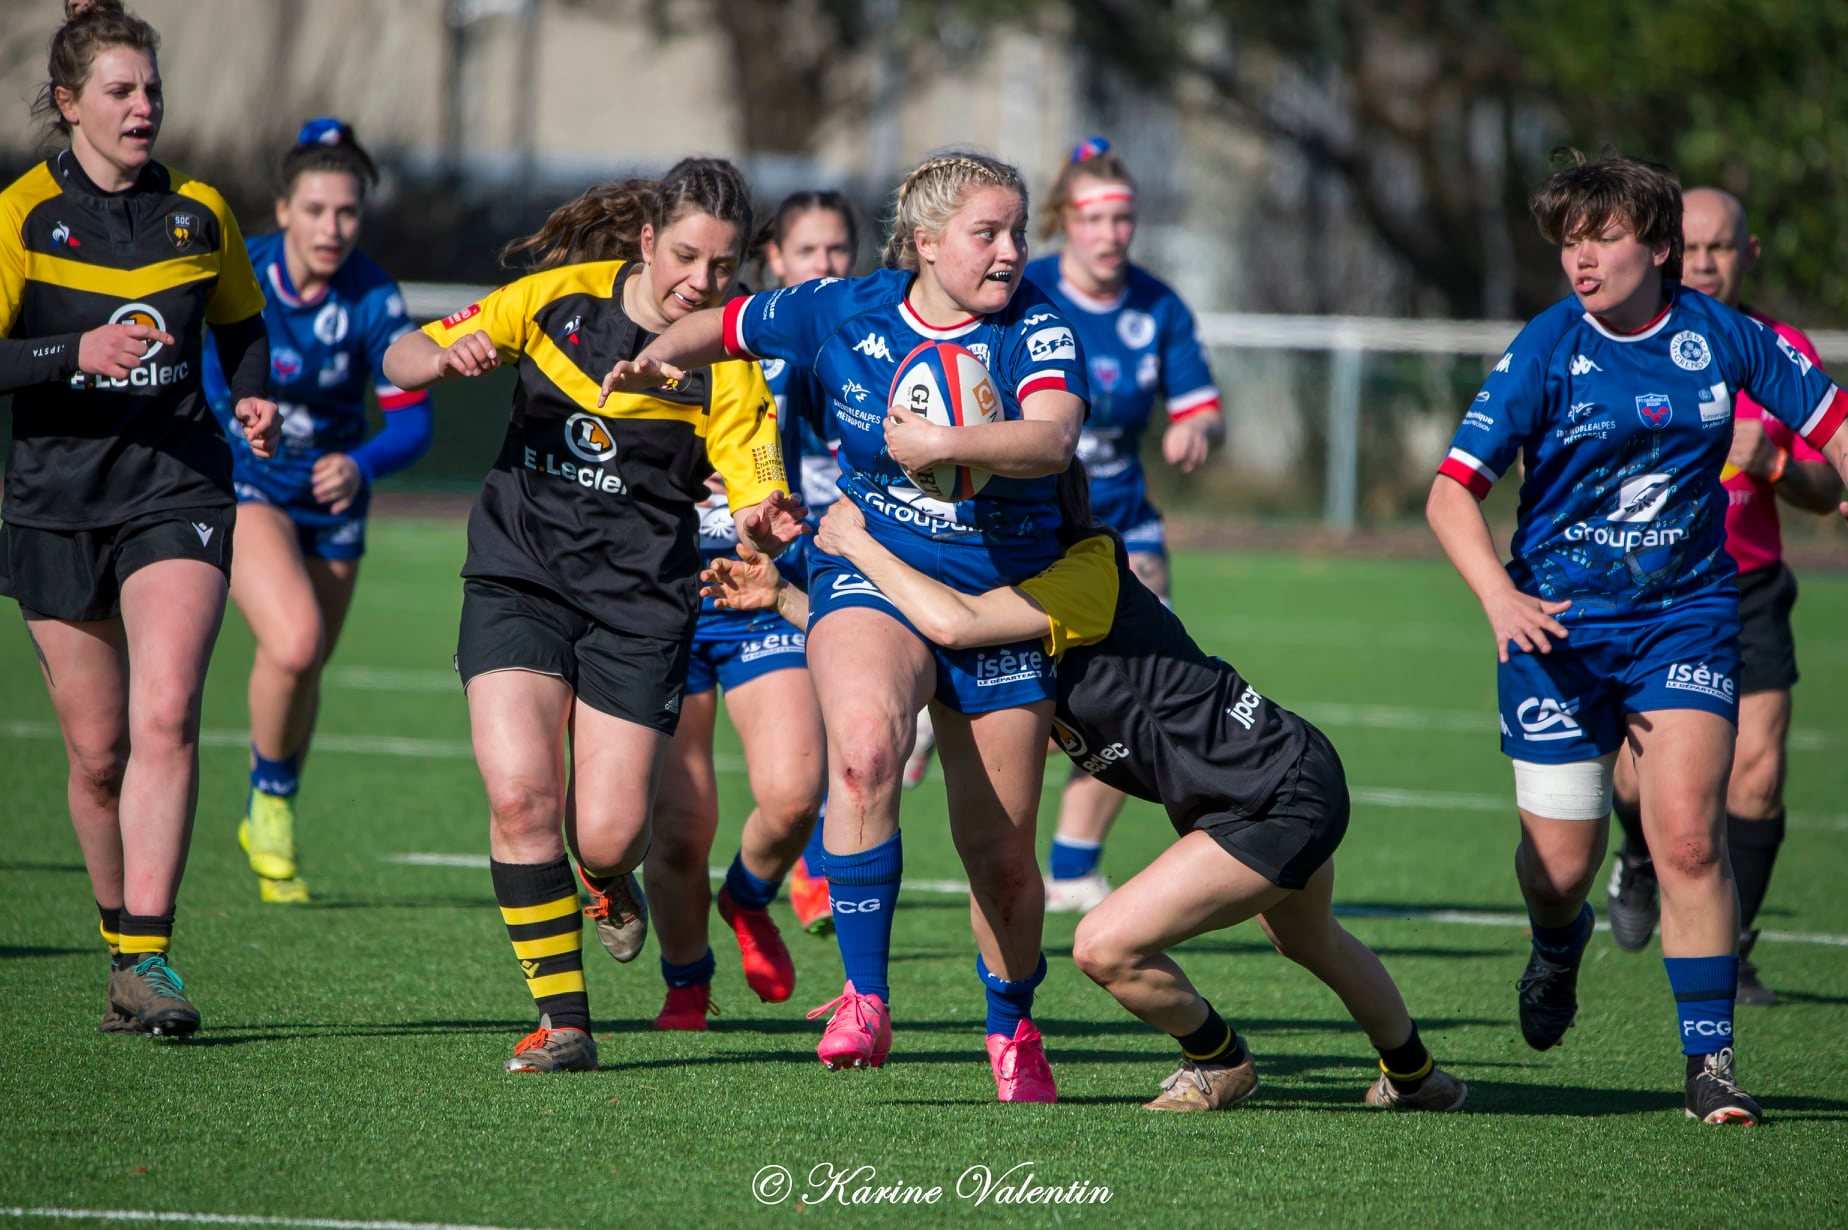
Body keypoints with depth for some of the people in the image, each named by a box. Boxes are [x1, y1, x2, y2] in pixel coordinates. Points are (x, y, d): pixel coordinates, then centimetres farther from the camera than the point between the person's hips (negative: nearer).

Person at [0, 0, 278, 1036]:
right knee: (97, 750, 5)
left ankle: (148, 956, -20)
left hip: (178, 486, 1)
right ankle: (123, 943, 23)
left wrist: (255, 397, 2)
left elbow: (242, 325, 22)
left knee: (165, 718, -17)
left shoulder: (200, 212, 7)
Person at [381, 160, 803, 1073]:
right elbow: (401, 360, 4)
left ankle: (610, 881, 33)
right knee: (519, 793, -17)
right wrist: (446, 357, -19)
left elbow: (754, 505, -9)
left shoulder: (727, 366, -7)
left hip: (639, 603, -1)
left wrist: (765, 525, -33)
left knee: (606, 835, -7)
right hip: (519, 577, 1)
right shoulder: (561, 297, -2)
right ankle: (562, 1017, -5)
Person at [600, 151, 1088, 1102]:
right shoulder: (842, 313, -4)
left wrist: (945, 444, -41)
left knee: (1001, 858, 5)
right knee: (865, 745, -33)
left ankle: (1012, 1031, 33)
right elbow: (724, 328, 16)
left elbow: (1053, 438, -30)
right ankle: (864, 1000, -27)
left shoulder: (1036, 331, -10)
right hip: (870, 576, 0)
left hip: (1000, 601, 0)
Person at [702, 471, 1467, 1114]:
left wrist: (855, 544, -24)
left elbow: (952, 624, -35)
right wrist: (781, 597, 0)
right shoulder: (1024, 598, 5)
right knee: (1314, 946, 34)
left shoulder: (1086, 575, -22)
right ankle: (1414, 1077, 57)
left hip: (1285, 799, -11)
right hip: (1285, 781, 11)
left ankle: (1219, 1063, 9)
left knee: (1108, 947, -16)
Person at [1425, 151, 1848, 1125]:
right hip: (1559, 627, -1)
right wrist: (1500, 598, -27)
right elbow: (1451, 494, -13)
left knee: (1688, 837, -16)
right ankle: (1558, 943, 40)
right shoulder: (1546, 351, -9)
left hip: (1686, 616, 1)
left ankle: (1709, 1057, -6)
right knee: (1560, 863, 3)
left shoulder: (1719, 337, -3)